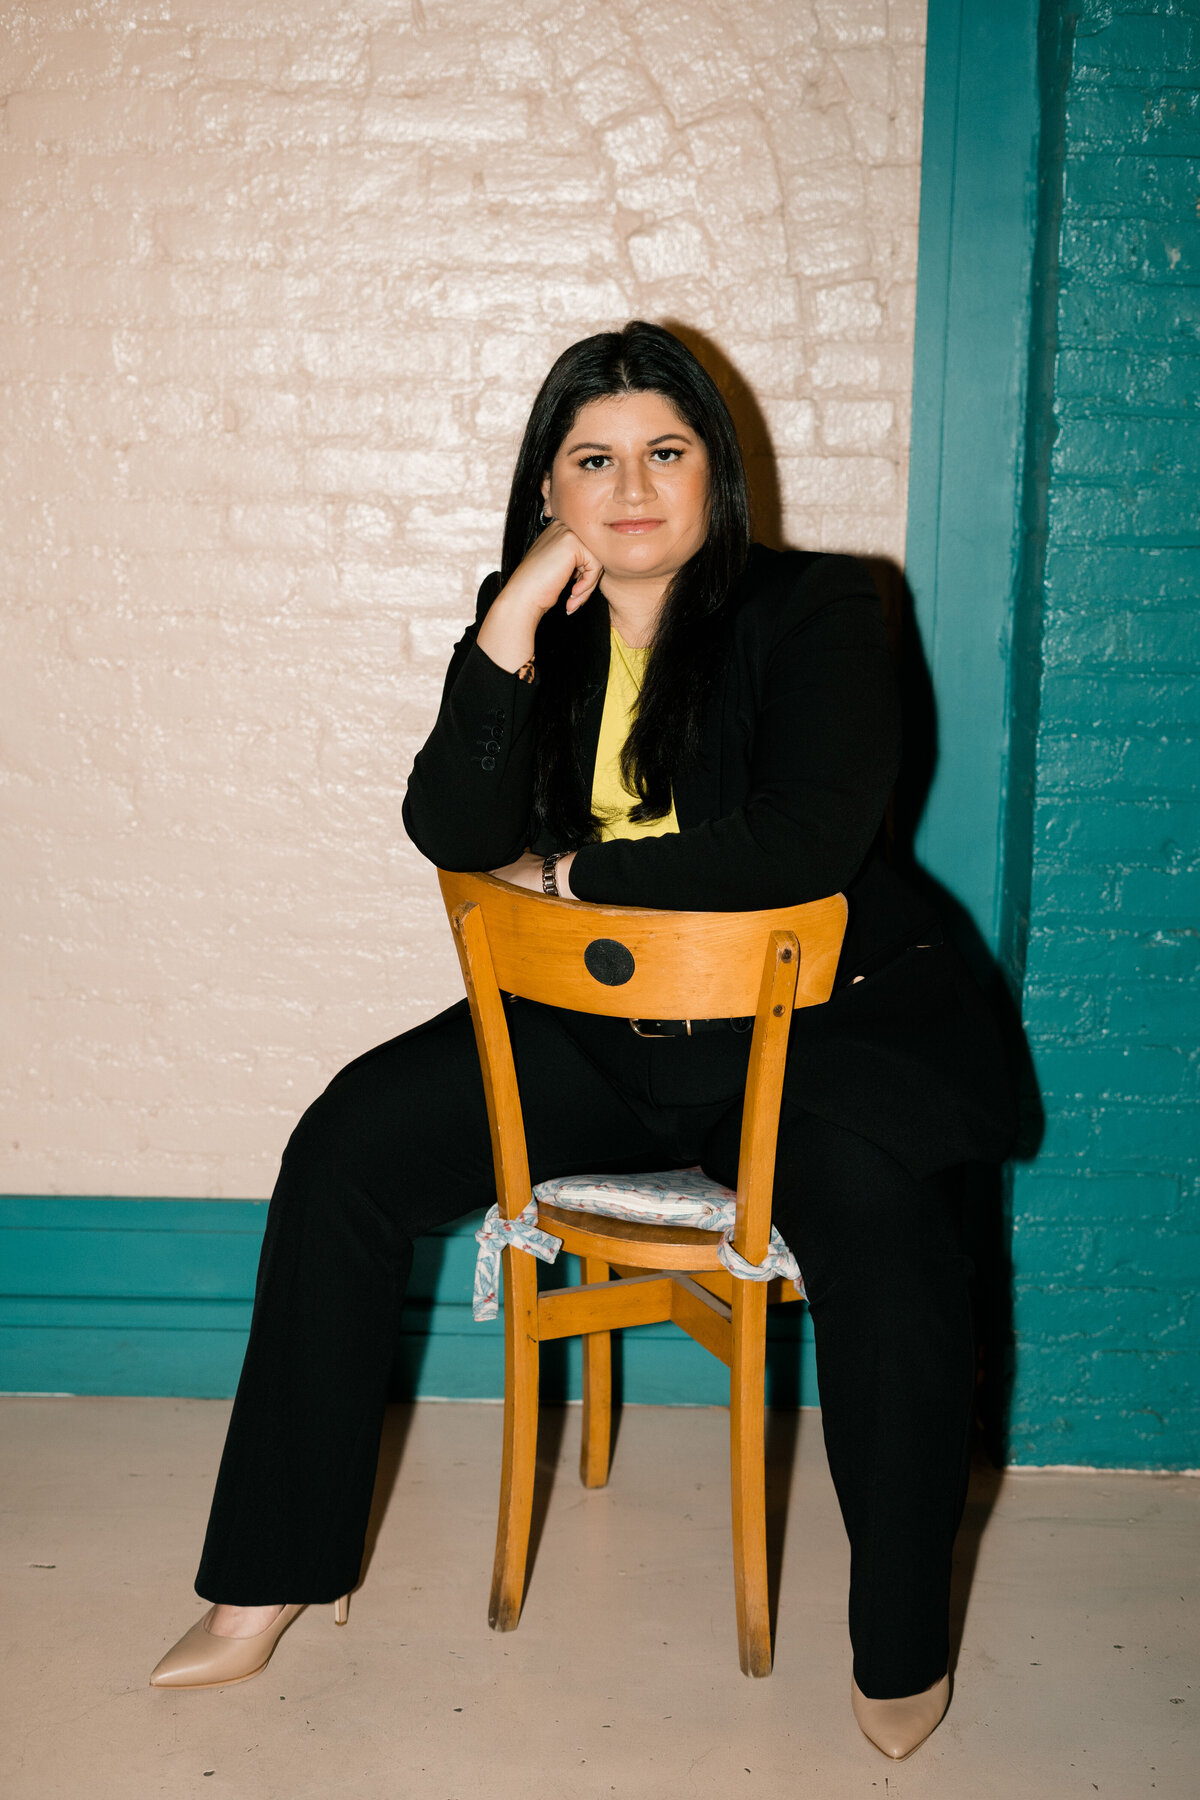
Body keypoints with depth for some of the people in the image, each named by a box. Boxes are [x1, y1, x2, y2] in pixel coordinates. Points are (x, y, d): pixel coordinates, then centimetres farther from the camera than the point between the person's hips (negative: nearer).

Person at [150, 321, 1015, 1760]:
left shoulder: (813, 611, -8)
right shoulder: (535, 621, 3)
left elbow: (806, 841, -23)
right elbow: (455, 834, -11)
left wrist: (573, 873, -14)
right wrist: (514, 624, -21)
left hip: (814, 1031, -4)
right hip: (593, 1032, 5)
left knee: (890, 1252, -32)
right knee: (345, 1148, -9)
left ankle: (902, 1646, -6)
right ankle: (272, 1579, 3)